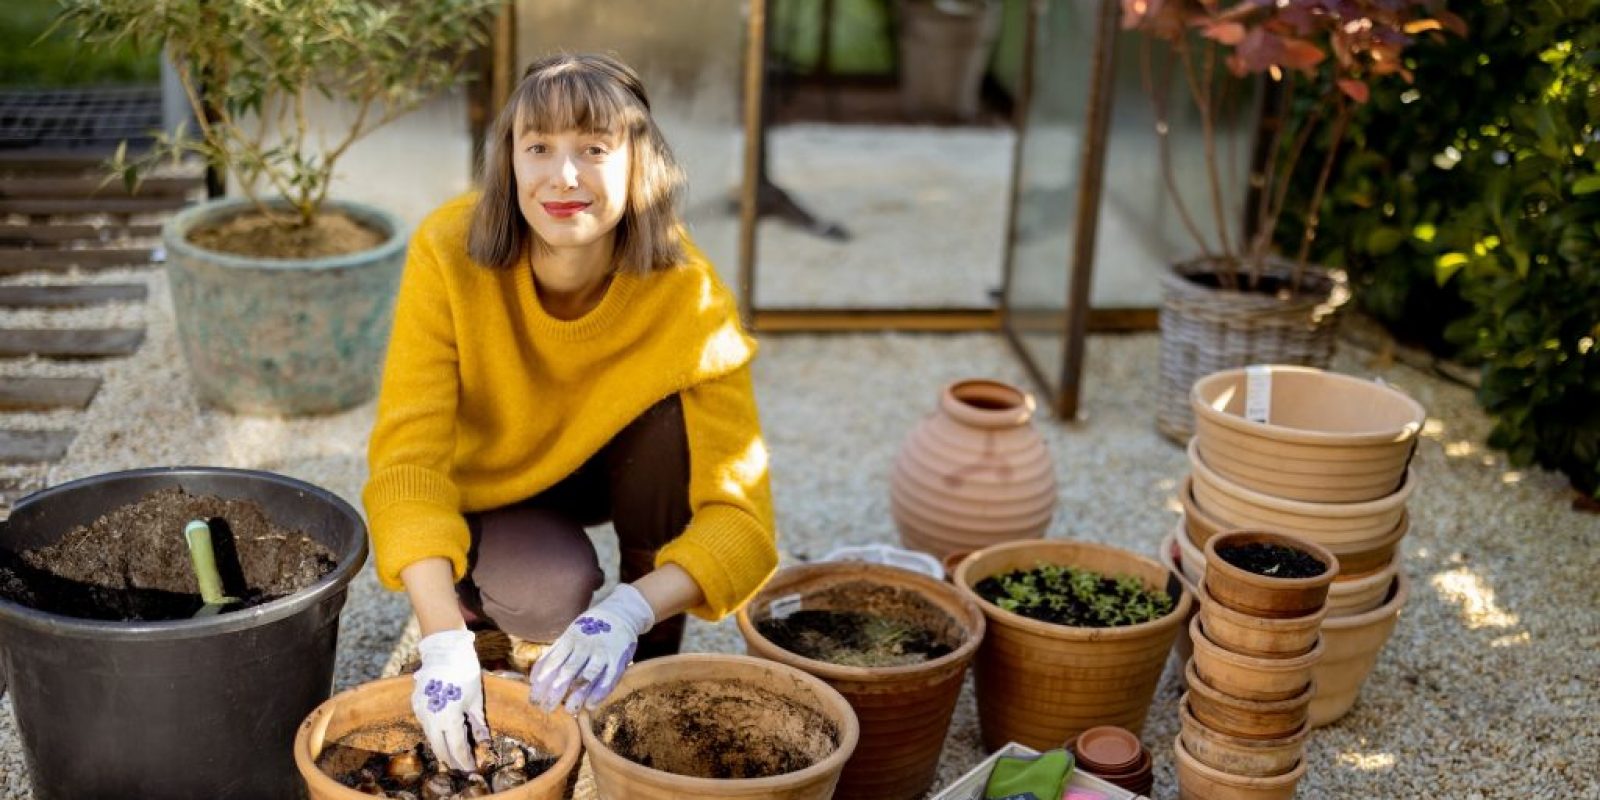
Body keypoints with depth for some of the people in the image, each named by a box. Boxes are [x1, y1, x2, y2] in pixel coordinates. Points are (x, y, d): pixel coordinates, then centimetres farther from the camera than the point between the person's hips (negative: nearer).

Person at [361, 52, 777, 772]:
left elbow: (740, 510, -34)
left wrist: (631, 611, -51)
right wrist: (445, 637, -49)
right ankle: (481, 601, 7)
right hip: (487, 483, -1)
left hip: (614, 464, 2)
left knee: (674, 409, -30)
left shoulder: (686, 294, -30)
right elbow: (408, 456, -35)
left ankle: (655, 661, -9)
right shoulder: (450, 254, -31)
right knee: (553, 593, -31)